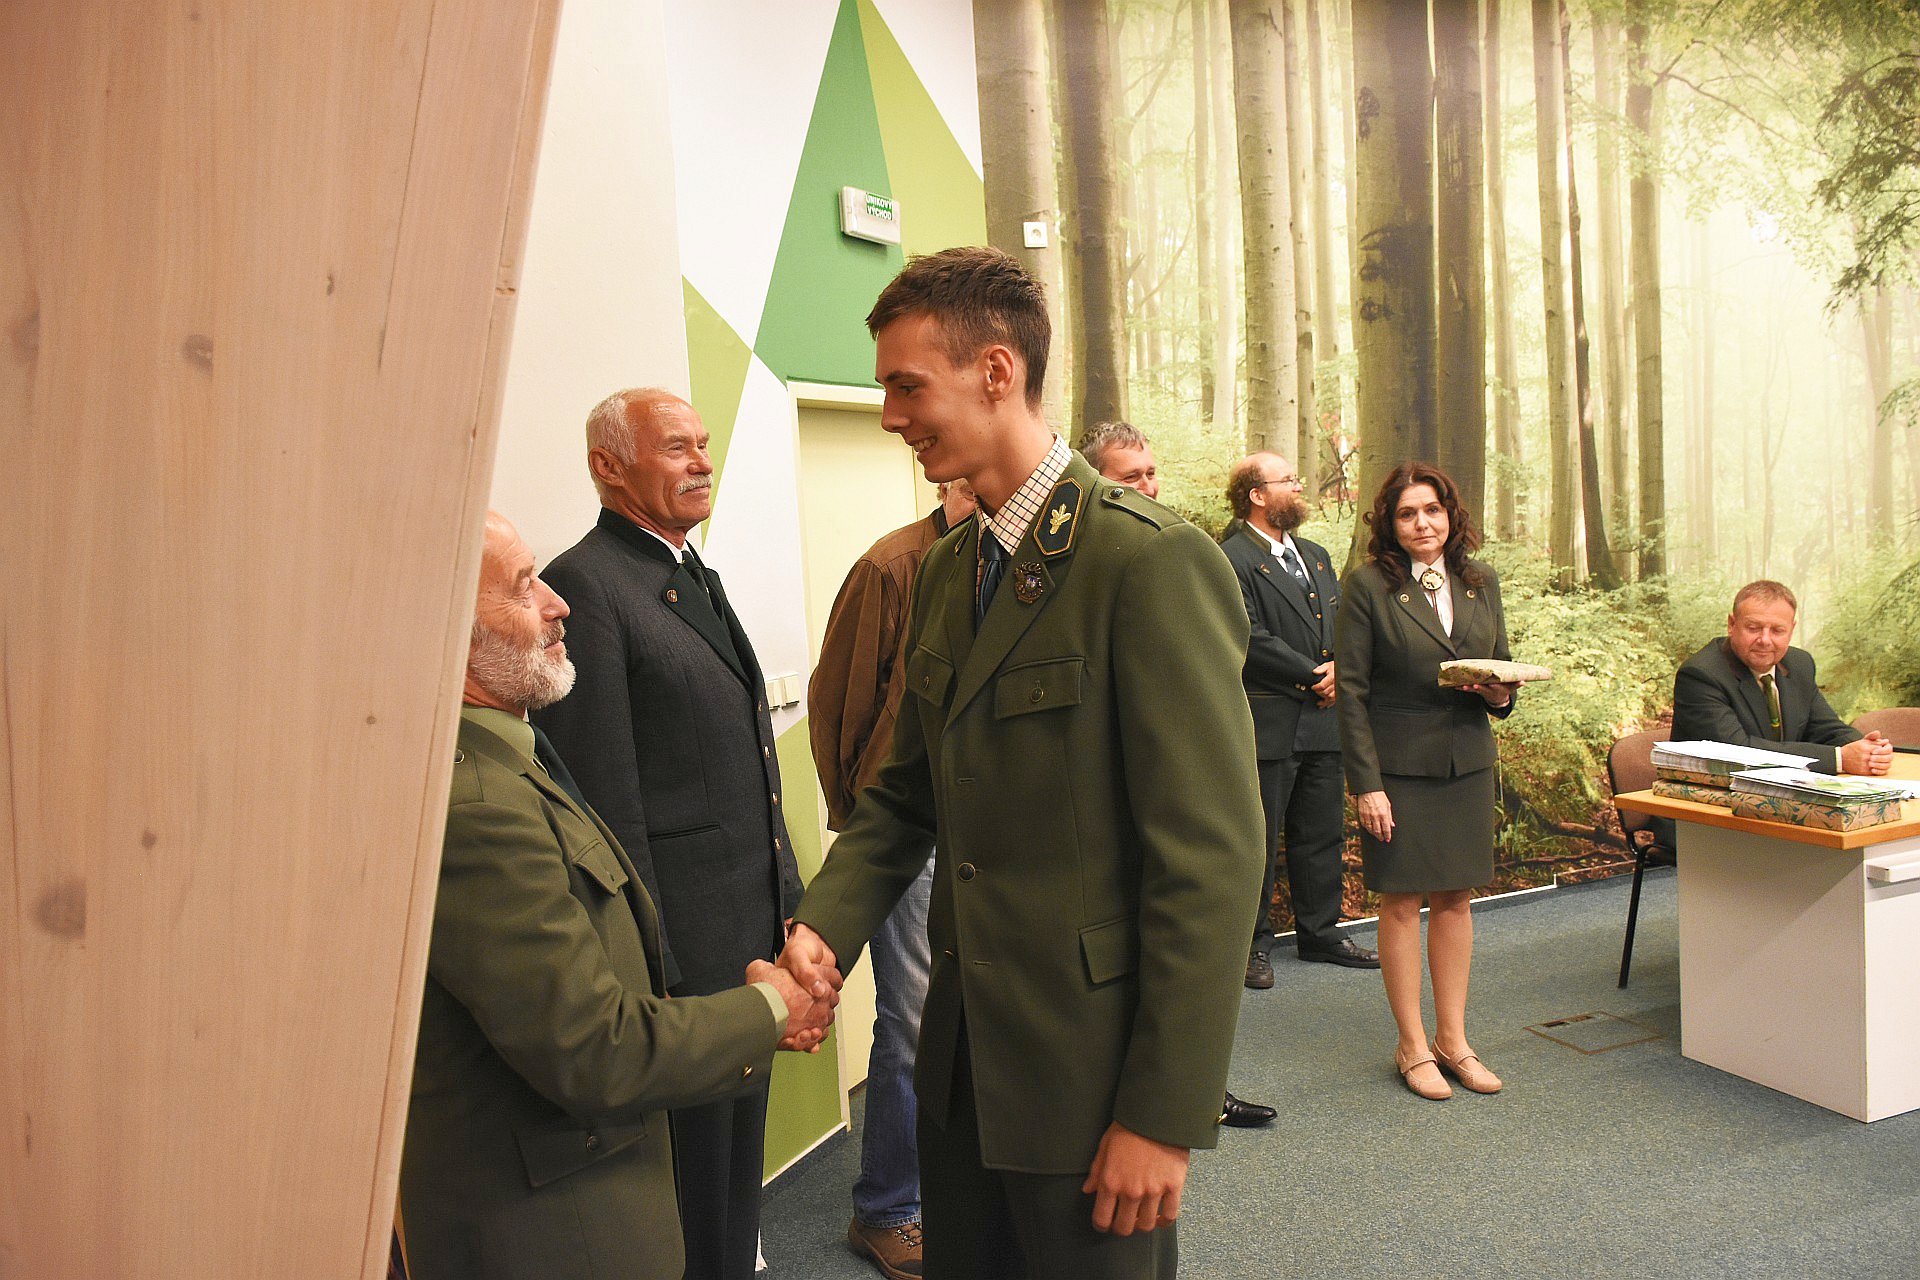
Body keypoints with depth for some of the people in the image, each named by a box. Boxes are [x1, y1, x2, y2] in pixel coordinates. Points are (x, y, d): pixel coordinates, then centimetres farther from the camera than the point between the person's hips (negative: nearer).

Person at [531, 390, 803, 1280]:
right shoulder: (586, 586, -16)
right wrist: (653, 969, -18)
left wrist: (789, 904, 16)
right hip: (681, 952, -8)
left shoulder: (695, 577, 13)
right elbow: (605, 802, -19)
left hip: (755, 934, 8)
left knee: (738, 1166, 24)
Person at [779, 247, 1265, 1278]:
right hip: (964, 1050, 7)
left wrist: (1165, 1113, -17)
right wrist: (824, 926, -5)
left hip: (1092, 1064, -7)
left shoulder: (1152, 561, -18)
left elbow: (1212, 856, -20)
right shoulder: (945, 571, 7)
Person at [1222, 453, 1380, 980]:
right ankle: (1253, 942, 13)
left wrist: (1338, 667, -3)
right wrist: (1313, 675, -11)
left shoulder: (1316, 556, 19)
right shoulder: (1231, 560, -9)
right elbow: (1252, 639, -16)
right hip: (1266, 724, -8)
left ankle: (1319, 931, 28)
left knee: (1323, 833, 14)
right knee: (1258, 838, 1)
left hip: (1322, 719, 8)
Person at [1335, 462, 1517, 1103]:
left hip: (1468, 762, 5)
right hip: (1398, 766, -5)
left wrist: (1501, 693, -7)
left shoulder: (1481, 583, 9)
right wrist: (1366, 784, -14)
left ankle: (1452, 1037, 23)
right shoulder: (1368, 587, -7)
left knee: (1456, 898, 10)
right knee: (1401, 901, 3)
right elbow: (1351, 691, -9)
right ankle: (1412, 1045, 16)